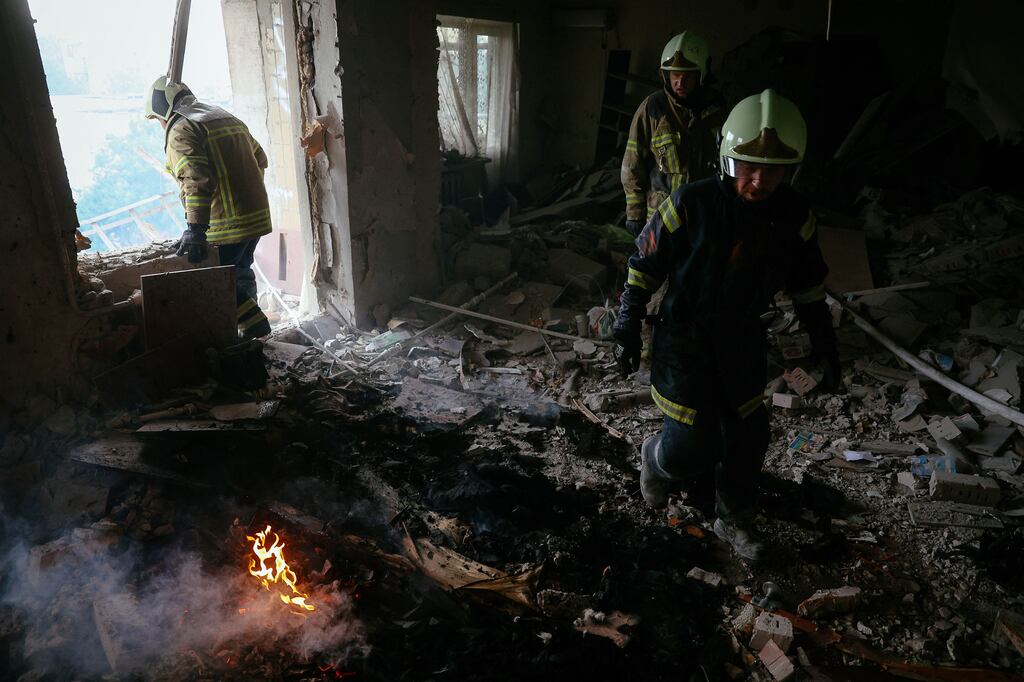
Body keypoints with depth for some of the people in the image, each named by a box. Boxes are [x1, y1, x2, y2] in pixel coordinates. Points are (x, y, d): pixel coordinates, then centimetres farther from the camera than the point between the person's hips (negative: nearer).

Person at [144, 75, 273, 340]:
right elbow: (260, 159, 24)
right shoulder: (226, 117, 18)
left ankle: (253, 323, -1)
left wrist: (195, 228, -29)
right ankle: (250, 325, 28)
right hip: (257, 215, 9)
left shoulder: (180, 131, -9)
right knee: (240, 271, 21)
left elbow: (196, 180, -24)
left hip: (227, 223, -9)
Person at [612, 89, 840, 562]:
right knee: (692, 447, -6)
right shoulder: (691, 204, -21)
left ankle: (733, 520, 38)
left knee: (747, 434, 14)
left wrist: (824, 345, 11)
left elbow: (808, 284, 7)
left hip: (743, 339, 5)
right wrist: (627, 331, -8)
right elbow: (644, 266, -11)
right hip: (684, 339, -4)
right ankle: (657, 458, 32)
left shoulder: (794, 215, -8)